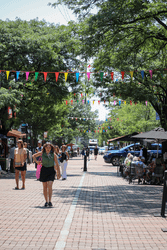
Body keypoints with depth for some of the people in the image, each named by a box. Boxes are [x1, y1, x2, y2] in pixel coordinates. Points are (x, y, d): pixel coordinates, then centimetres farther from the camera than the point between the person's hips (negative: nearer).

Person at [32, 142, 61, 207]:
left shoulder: (53, 154, -8)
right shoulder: (42, 153, -4)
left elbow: (57, 164, -1)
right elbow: (34, 156, 13)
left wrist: (58, 173, -1)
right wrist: (36, 161, -2)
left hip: (51, 171, -2)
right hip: (44, 170, 2)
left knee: (49, 186, -17)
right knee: (45, 187, 7)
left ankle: (50, 201, -14)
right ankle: (46, 201, 18)